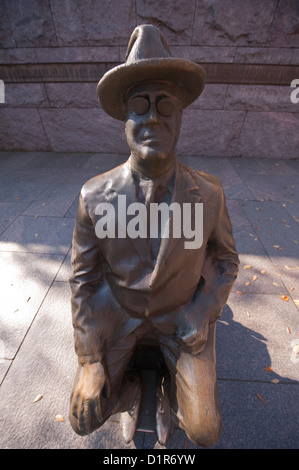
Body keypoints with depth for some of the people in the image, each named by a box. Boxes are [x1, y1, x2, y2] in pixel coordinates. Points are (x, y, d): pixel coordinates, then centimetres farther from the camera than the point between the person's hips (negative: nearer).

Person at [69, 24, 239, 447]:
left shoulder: (209, 195, -19)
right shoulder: (94, 197, -20)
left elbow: (225, 260, -2)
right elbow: (84, 277, -10)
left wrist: (201, 319, -12)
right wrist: (90, 358, -9)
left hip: (183, 314, 1)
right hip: (117, 312, 1)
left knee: (204, 432, 1)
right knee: (85, 418, 5)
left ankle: (171, 389, 34)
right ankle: (130, 388, 36)